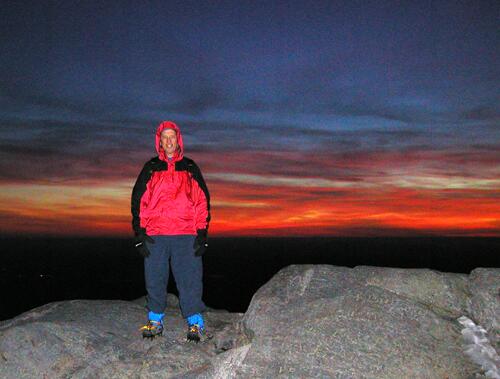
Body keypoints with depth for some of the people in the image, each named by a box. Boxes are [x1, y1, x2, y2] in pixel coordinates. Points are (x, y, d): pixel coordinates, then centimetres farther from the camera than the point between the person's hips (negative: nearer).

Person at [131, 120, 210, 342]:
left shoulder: (190, 168, 12)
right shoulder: (150, 169, 12)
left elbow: (203, 201, 10)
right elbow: (138, 201, 10)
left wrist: (202, 234, 2)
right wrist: (140, 233, 1)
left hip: (186, 236, -1)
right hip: (155, 236, 1)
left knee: (190, 279, -3)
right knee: (155, 279, 6)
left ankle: (195, 322, 6)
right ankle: (155, 320, 20)